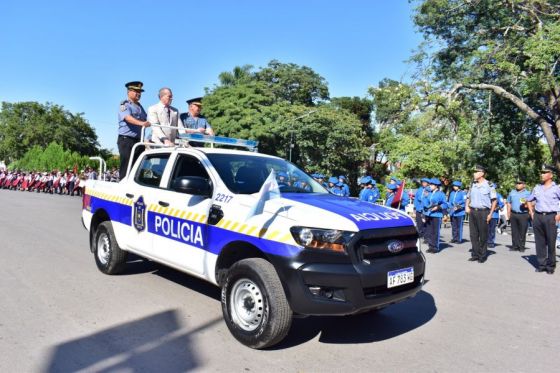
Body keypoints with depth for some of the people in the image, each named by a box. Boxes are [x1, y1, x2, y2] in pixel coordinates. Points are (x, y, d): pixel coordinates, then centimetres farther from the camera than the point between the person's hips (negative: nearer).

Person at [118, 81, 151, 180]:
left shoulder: (139, 106, 22)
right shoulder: (125, 105, -4)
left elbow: (146, 119, 31)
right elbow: (128, 117, -23)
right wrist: (141, 123, -39)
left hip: (138, 140, 8)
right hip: (126, 139, -8)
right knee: (126, 167, -9)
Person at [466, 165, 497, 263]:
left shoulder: (488, 185, -6)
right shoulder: (473, 185, 11)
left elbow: (494, 200, -4)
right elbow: (468, 197, 21)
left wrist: (490, 214, -9)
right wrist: (467, 206, 3)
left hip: (483, 212, -5)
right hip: (472, 212, 5)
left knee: (483, 235, 3)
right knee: (473, 234, 8)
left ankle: (482, 256, 12)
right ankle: (475, 254, 17)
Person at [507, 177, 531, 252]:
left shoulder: (527, 193, 1)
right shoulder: (512, 193, 14)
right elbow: (509, 203, 20)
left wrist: (526, 204, -25)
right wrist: (508, 213, 13)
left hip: (523, 215, -3)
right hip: (513, 214, 4)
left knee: (522, 232, 0)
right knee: (514, 231, 5)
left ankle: (521, 247, 8)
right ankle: (515, 246, 11)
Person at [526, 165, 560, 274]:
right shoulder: (537, 188, 12)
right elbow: (529, 200, 24)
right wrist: (531, 213, 15)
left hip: (550, 217, -4)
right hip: (537, 217, 4)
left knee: (551, 243, 0)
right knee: (539, 242, 7)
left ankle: (551, 266, 9)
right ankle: (541, 264, 14)